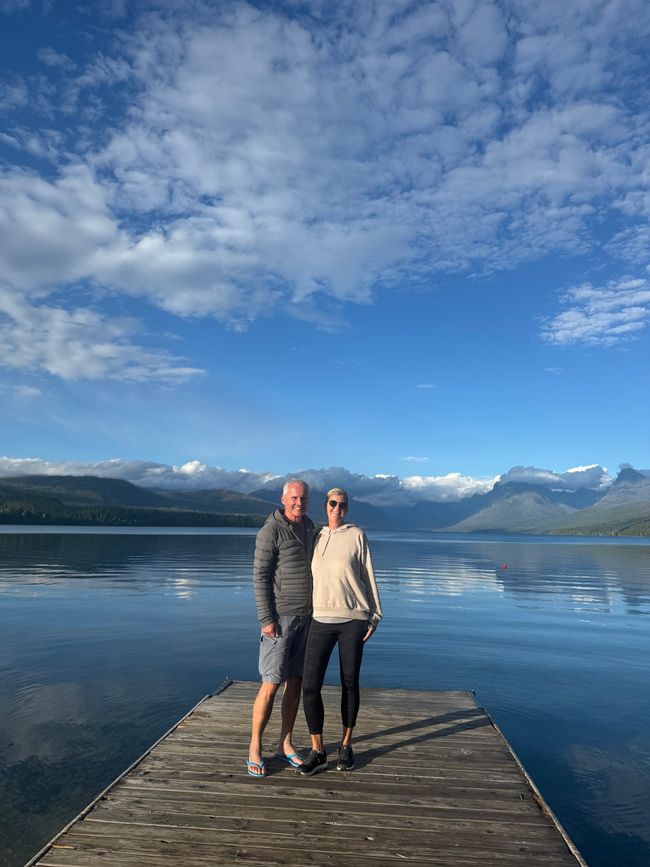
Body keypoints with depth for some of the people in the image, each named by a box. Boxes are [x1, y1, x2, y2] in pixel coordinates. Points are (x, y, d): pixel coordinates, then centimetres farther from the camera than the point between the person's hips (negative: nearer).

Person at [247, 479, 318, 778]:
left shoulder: (310, 529, 8)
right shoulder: (271, 530, -13)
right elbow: (260, 576, -14)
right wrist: (266, 619, -18)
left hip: (306, 617, 6)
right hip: (280, 617, -6)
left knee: (296, 681, 11)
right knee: (271, 684, -2)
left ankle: (285, 744, 25)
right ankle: (255, 748, 14)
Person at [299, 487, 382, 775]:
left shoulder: (356, 536, -2)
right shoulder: (316, 538, 9)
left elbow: (368, 577, 0)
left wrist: (374, 616, -1)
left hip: (353, 620, -2)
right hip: (320, 620, 3)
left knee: (350, 684, 9)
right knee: (310, 686, -3)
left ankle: (346, 746, 28)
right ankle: (317, 751, 13)